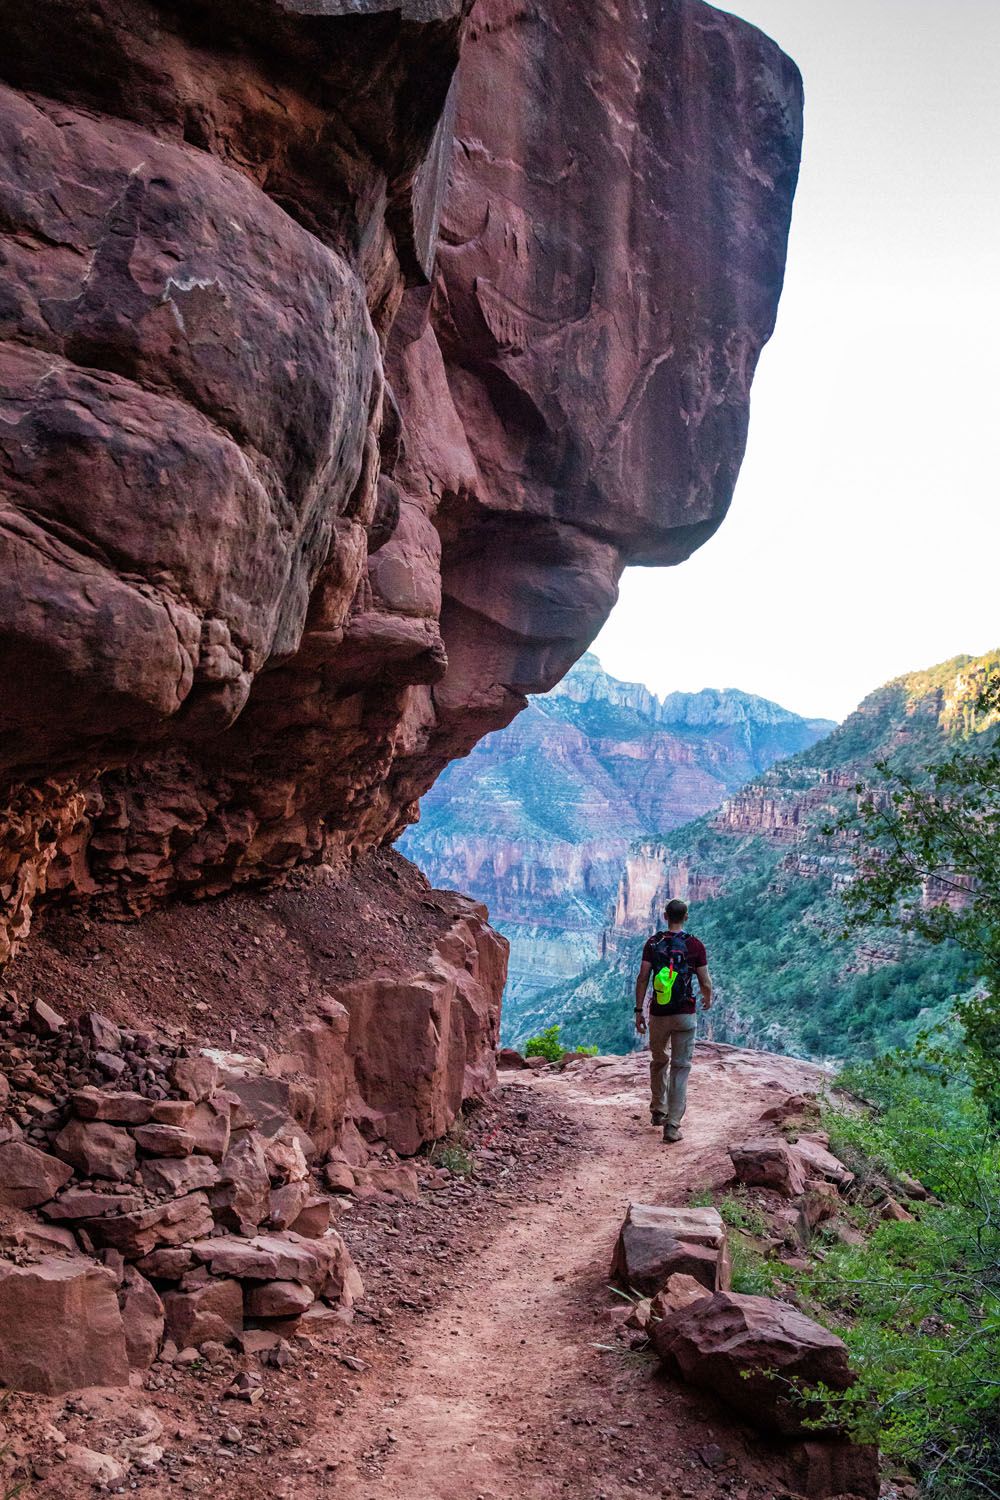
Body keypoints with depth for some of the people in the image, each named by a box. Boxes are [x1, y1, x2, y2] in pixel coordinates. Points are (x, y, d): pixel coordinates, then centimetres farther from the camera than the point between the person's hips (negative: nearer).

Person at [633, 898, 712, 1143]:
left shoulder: (653, 943, -1)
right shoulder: (695, 946, -5)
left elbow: (642, 978, -5)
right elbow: (705, 983, -3)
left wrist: (639, 1010, 2)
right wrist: (708, 999, 19)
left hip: (658, 1014, 2)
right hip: (685, 1015, -2)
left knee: (658, 1061, 24)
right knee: (680, 1069, 2)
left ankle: (658, 1111, 36)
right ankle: (672, 1126, -5)